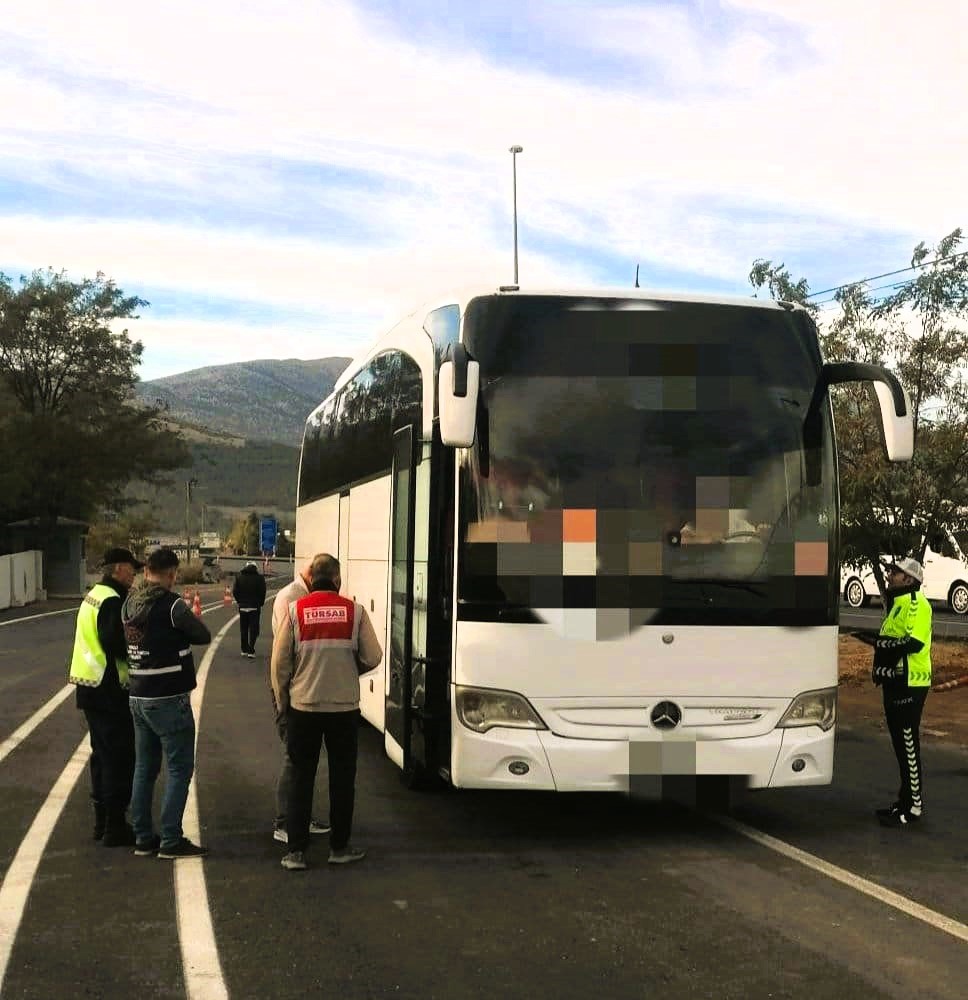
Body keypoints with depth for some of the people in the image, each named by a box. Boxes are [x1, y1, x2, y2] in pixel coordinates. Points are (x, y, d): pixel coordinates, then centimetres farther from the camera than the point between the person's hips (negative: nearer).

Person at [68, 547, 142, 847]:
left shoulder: (94, 595, 14)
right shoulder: (112, 600, -17)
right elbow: (116, 645, -24)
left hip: (90, 686, 10)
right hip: (109, 689, -10)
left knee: (102, 754, 17)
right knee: (119, 757, -3)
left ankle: (102, 821, 25)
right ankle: (114, 827, 0)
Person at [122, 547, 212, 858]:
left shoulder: (129, 604, 6)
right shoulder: (172, 605, -16)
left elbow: (129, 639, 10)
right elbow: (204, 636, -7)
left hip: (138, 698, 8)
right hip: (169, 700, -8)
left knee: (144, 767, 13)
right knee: (180, 768, 0)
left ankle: (143, 838, 17)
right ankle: (171, 841, 0)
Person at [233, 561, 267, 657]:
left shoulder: (239, 577, 3)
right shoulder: (259, 578, -5)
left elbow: (234, 591, -1)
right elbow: (262, 592, -8)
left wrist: (240, 602, 9)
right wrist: (260, 603, 4)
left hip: (242, 607, 3)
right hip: (255, 607, -3)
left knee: (243, 629, 13)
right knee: (253, 629, 0)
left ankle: (244, 650, 16)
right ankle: (251, 651, -8)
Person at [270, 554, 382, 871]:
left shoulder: (295, 611, -5)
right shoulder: (355, 611, -5)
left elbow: (279, 662, -4)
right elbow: (372, 658, -3)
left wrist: (282, 701, 10)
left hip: (303, 706, 0)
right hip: (344, 707, 0)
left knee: (301, 778, 8)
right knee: (342, 779, 11)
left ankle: (296, 851, 8)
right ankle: (339, 847, 18)